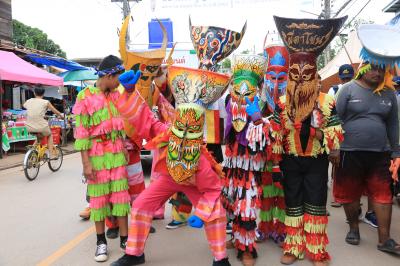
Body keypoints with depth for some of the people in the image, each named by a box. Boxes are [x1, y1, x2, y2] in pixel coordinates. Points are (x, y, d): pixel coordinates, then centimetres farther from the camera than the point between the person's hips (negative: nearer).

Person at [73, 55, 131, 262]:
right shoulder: (86, 97, -8)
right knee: (99, 196, 5)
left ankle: (124, 238, 17)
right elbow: (82, 132, -11)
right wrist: (86, 162, -14)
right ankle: (101, 241, 19)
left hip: (117, 153, 5)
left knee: (121, 194, 6)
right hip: (97, 154, -4)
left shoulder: (116, 95, 8)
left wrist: (125, 148, 13)